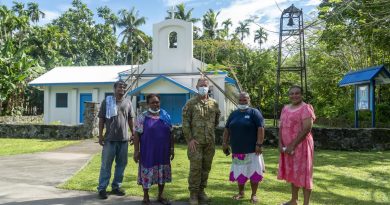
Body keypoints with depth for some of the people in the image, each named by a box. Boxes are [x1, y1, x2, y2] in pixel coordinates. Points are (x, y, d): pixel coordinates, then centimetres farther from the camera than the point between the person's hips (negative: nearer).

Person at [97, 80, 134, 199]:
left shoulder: (128, 103, 8)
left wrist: (133, 134, 10)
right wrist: (100, 135, -5)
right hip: (110, 139, -3)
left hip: (124, 139, 4)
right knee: (106, 165, 3)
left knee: (121, 164, 10)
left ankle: (116, 187, 23)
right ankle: (102, 188, 11)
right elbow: (101, 119, 0)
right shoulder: (107, 101, 0)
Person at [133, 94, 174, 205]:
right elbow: (137, 135, -7)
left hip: (163, 151, 4)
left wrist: (172, 148, 6)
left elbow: (170, 134, 9)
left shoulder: (166, 116, 6)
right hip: (148, 152, -3)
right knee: (147, 174, 4)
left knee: (162, 174, 12)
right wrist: (136, 150, -11)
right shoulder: (142, 117, -5)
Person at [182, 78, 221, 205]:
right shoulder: (190, 103, -1)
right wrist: (190, 139, -11)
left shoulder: (214, 103, 9)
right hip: (195, 141, -3)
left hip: (210, 142, 4)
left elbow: (216, 120, 21)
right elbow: (185, 123, -5)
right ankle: (193, 193, 9)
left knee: (206, 167, 10)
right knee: (195, 168, -3)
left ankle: (201, 190, 24)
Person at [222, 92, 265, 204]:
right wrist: (225, 143, 7)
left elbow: (260, 128, -11)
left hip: (252, 149, -4)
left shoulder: (254, 112, -3)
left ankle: (254, 195, 15)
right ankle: (241, 192, 28)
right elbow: (227, 129, 15)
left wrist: (259, 144, -18)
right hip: (237, 149, 4)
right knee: (239, 172, 12)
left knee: (253, 172, 1)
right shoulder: (233, 114, 13)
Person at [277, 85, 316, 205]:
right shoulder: (285, 108, 12)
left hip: (301, 146, -7)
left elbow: (307, 129, -18)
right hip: (287, 147, 7)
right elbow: (281, 127, 12)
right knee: (292, 173, 15)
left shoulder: (306, 109, -10)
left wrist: (293, 145, -19)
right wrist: (280, 144, -1)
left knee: (303, 173, -1)